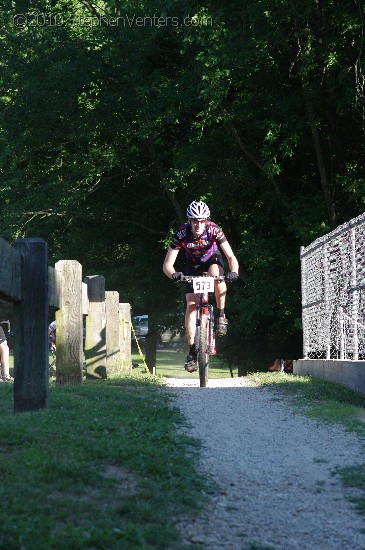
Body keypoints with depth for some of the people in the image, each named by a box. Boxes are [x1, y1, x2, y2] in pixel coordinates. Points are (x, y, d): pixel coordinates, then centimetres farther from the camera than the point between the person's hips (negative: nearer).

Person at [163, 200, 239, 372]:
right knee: (191, 304, -13)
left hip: (213, 259, -1)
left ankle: (221, 316, -15)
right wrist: (174, 274, -52)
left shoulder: (213, 230, -31)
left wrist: (233, 271, -54)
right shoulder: (182, 234, -30)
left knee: (217, 276, -37)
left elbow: (231, 257, -33)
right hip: (194, 264, 1)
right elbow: (167, 264, -30)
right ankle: (192, 351, -8)